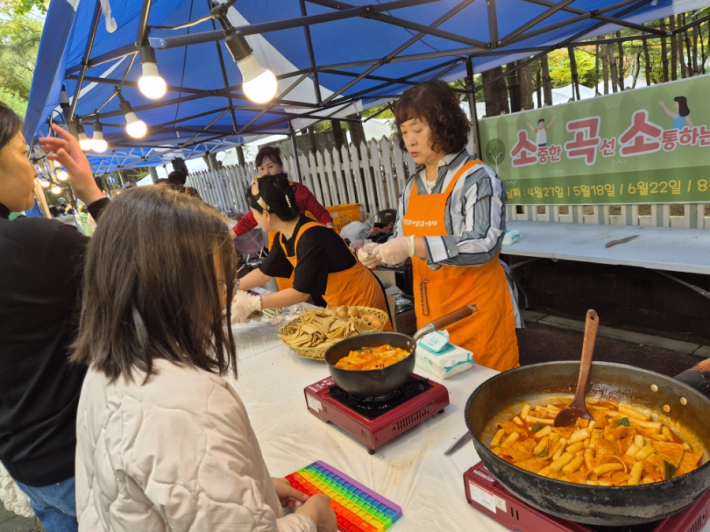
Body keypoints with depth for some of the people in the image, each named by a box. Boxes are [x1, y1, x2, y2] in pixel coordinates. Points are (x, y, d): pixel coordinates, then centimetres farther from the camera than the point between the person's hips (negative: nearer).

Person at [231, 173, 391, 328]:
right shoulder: (284, 237, -2)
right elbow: (264, 272, 11)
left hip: (364, 303, -8)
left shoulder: (310, 240, -30)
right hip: (341, 305, 8)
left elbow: (301, 292, -25)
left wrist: (253, 303, -22)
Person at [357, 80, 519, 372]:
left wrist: (413, 246, -30)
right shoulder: (413, 185, 8)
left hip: (477, 314, -6)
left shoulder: (477, 178, -12)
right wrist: (381, 252, -7)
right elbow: (402, 240, 15)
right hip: (429, 314, 6)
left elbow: (483, 245, -24)